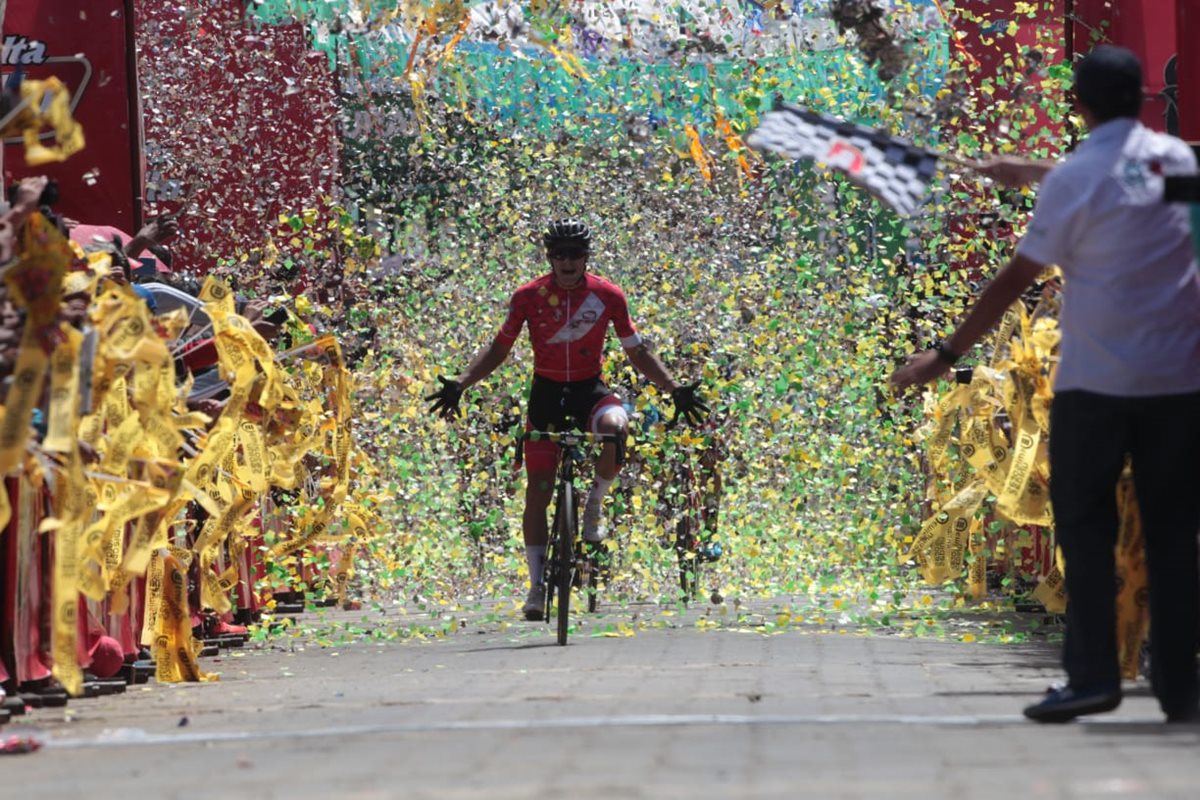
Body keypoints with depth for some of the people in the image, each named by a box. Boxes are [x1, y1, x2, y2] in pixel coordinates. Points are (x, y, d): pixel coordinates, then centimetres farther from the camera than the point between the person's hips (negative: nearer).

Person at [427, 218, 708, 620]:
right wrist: (460, 384, -9)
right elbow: (500, 348, 3)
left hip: (589, 389, -1)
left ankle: (594, 504, -9)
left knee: (615, 427, -37)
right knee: (537, 493, -3)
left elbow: (637, 352, 3)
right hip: (546, 393, 1)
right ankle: (538, 584, 9)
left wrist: (674, 390, -6)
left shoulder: (609, 296, -6)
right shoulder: (529, 296, -7)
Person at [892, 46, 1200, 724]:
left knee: (1086, 527, 3)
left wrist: (949, 354, -2)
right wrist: (1031, 174, 39)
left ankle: (1093, 675, -6)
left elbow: (1018, 278, -8)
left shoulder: (1075, 180, -9)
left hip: (1096, 382, -4)